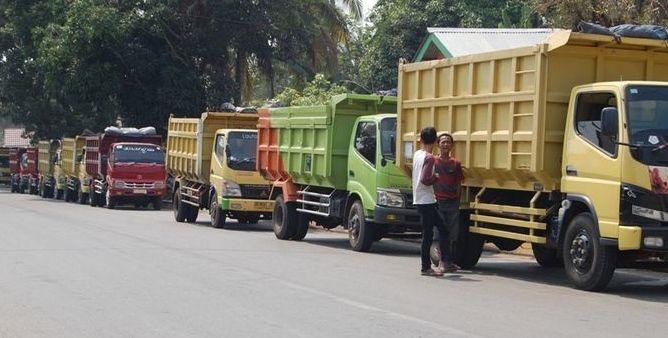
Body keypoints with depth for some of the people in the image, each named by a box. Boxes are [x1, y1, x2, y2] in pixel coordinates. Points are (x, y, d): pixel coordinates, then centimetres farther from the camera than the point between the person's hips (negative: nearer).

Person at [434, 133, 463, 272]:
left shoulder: (456, 163, 8)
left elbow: (458, 183, 11)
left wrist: (457, 200, 5)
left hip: (453, 202, 3)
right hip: (438, 201, -3)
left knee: (453, 234, 4)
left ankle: (451, 261, 12)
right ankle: (443, 261, 3)